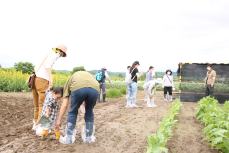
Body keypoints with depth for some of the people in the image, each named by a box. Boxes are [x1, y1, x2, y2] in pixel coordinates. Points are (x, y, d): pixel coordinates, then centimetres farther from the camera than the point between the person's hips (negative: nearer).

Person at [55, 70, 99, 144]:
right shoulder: (89, 75, 45)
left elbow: (64, 105, 30)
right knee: (89, 111, 28)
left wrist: (59, 120, 35)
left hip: (78, 88, -2)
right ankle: (89, 138, 34)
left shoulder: (70, 79, 38)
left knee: (72, 112, 24)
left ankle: (68, 138, 30)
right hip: (94, 88, 2)